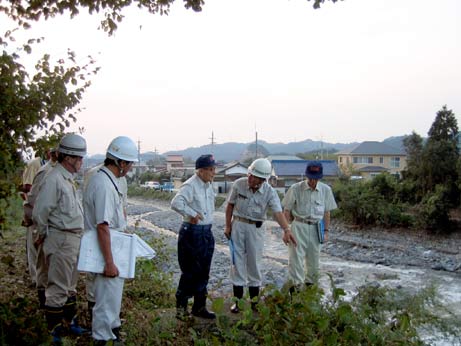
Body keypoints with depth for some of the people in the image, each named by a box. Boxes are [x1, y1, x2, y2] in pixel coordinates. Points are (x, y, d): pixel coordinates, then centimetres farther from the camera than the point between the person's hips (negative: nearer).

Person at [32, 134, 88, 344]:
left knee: (70, 286, 20)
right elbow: (40, 212, -20)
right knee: (57, 289, 0)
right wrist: (43, 236, -7)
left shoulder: (68, 178, 11)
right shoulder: (54, 179, -19)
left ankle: (70, 323, 33)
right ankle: (54, 333, 11)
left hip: (74, 240, 9)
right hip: (61, 241, -9)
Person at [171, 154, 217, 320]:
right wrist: (193, 214, -24)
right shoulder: (190, 185, -17)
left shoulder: (208, 185, 10)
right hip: (192, 232, -8)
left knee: (203, 272, 14)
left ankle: (199, 306, 26)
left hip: (207, 232, 8)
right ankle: (181, 306, 15)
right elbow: (176, 203, -31)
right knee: (190, 272, 0)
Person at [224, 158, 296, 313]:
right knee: (238, 262, 4)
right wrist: (228, 225, 1)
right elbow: (230, 205, 1)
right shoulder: (239, 184, -10)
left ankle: (254, 301, 21)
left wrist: (286, 229, -40)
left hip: (256, 228, 0)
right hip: (238, 224, 1)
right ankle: (238, 300, 14)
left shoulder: (270, 192, -13)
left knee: (254, 263, 7)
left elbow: (278, 212, -24)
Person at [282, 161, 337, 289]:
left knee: (314, 258, 12)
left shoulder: (325, 190, 1)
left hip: (316, 228, 3)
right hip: (299, 226, -3)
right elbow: (287, 210, -1)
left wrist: (326, 231, 5)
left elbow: (327, 212, 8)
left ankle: (310, 284, 28)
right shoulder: (296, 188, -7)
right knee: (296, 256, -6)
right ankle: (295, 285, 0)